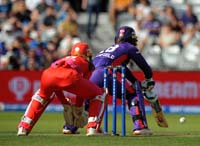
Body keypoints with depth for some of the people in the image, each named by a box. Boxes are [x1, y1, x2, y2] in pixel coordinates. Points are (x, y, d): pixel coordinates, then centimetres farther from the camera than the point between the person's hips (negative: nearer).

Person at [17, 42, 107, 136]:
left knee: (42, 95, 40)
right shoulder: (87, 63, 33)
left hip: (48, 73, 5)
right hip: (69, 76, -5)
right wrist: (78, 112, 42)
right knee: (100, 95, 19)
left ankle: (23, 128, 25)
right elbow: (82, 92, 31)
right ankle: (92, 128, 2)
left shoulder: (66, 59, 44)